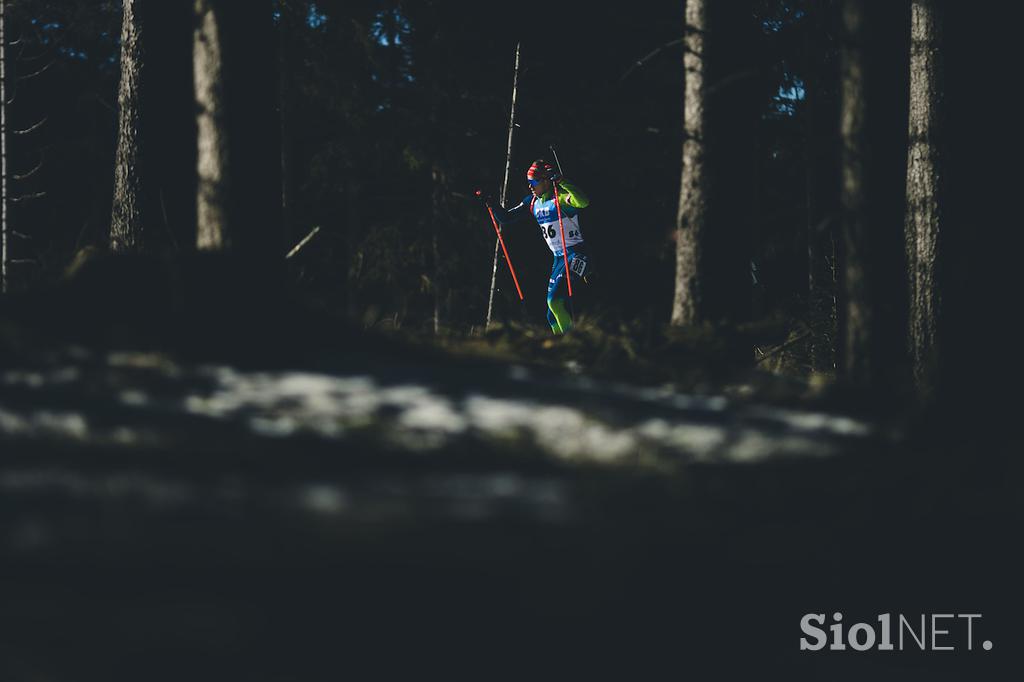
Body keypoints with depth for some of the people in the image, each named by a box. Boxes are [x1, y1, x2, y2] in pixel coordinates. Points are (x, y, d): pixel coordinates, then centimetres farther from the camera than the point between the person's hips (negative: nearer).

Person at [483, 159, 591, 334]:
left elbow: (583, 202, -35)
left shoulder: (560, 197, -14)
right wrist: (491, 203, 0)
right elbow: (505, 218, 15)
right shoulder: (532, 202, 9)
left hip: (576, 254, -9)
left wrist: (561, 182, -39)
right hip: (558, 258, 9)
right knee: (553, 317, 7)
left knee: (555, 299, -25)